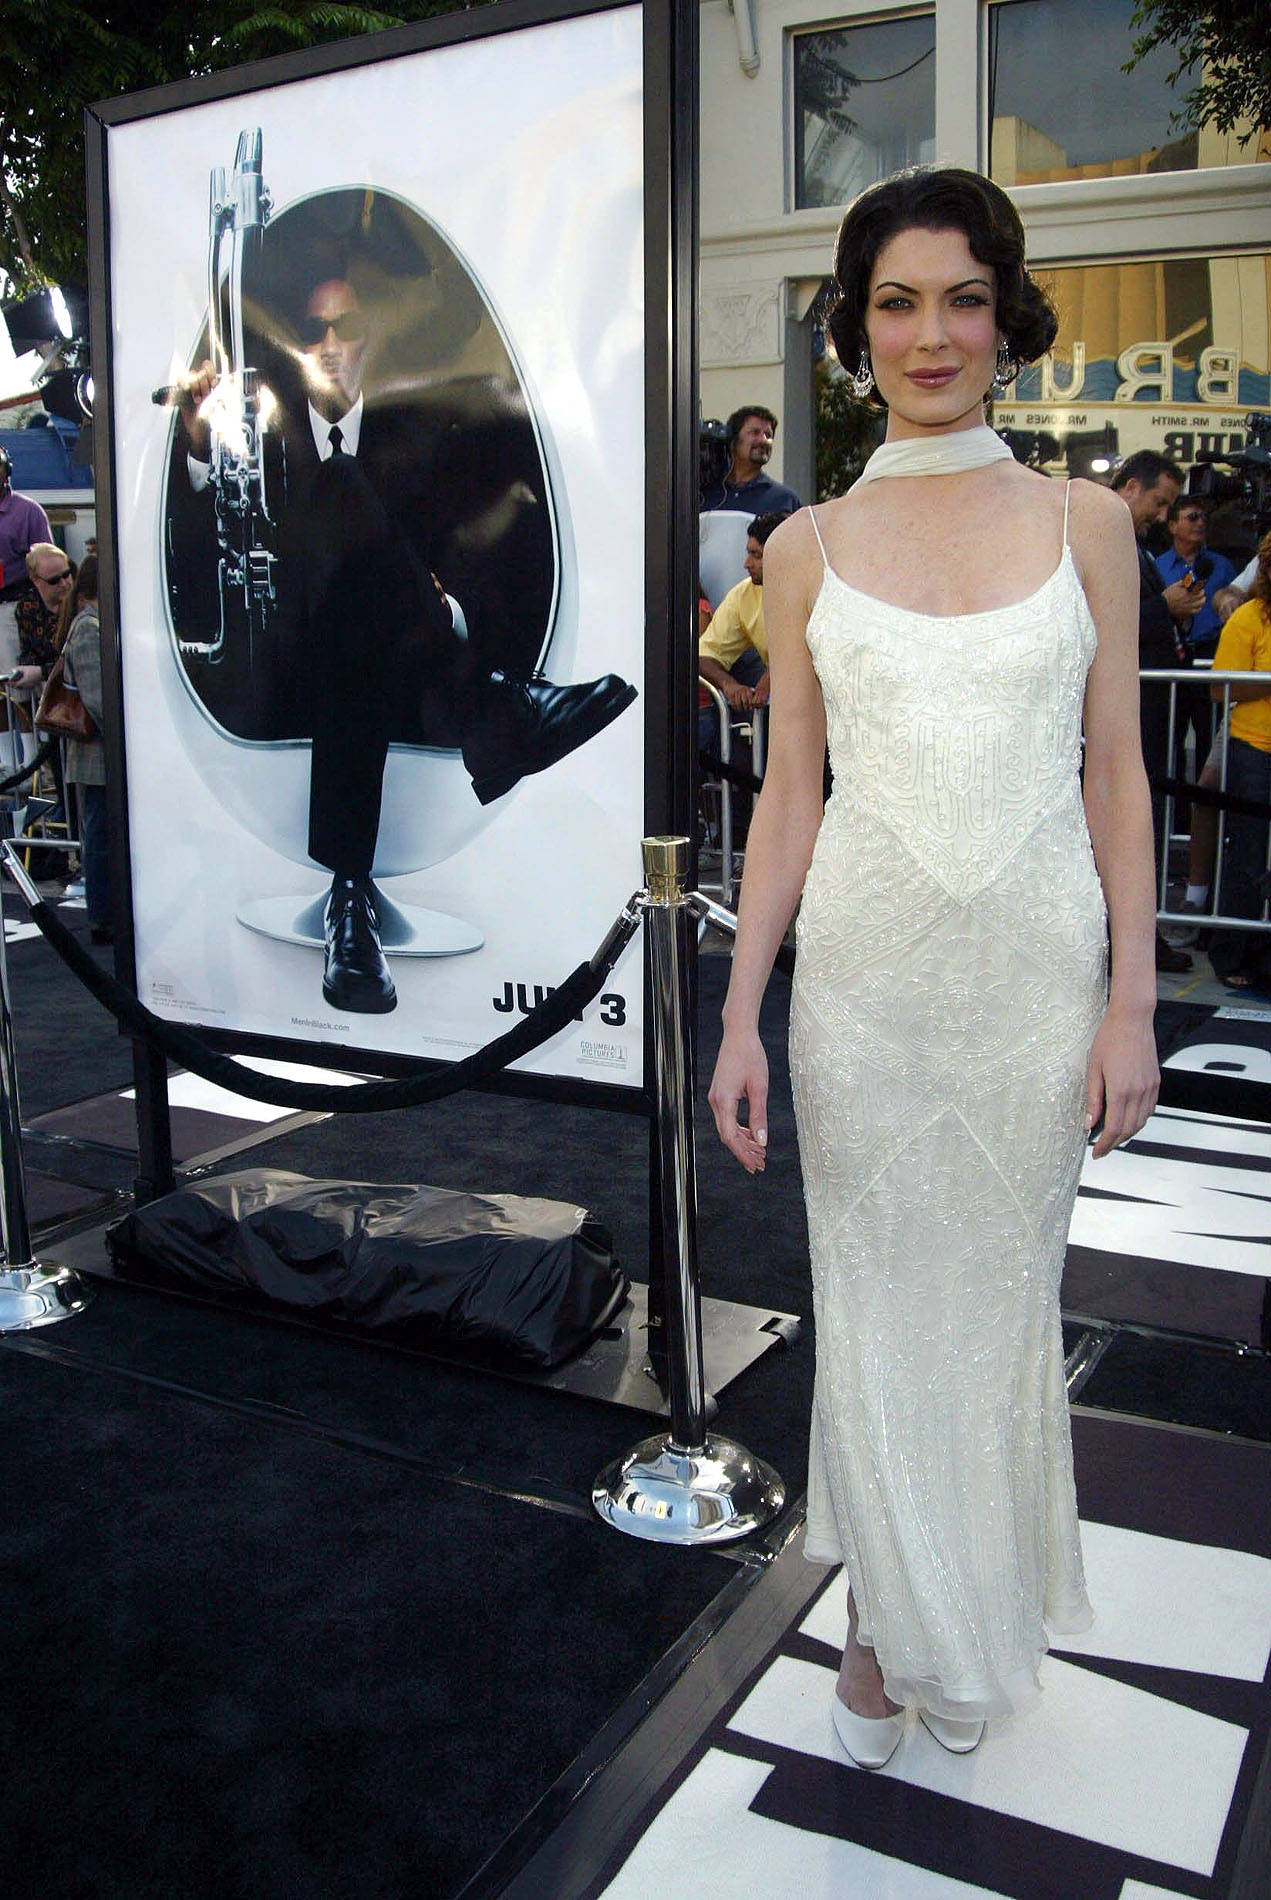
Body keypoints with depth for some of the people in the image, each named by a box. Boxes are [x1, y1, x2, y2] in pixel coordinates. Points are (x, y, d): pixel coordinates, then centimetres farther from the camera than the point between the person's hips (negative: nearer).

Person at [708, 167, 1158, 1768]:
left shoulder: (1084, 522, 4)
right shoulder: (808, 548, 4)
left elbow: (1116, 778, 4)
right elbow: (789, 796, 4)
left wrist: (1131, 1005, -2)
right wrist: (741, 1016, -1)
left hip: (1037, 970, 0)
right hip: (862, 971, 0)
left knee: (1002, 1299, 12)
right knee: (874, 1304, 9)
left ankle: (976, 1624, 36)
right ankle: (888, 1626, 31)